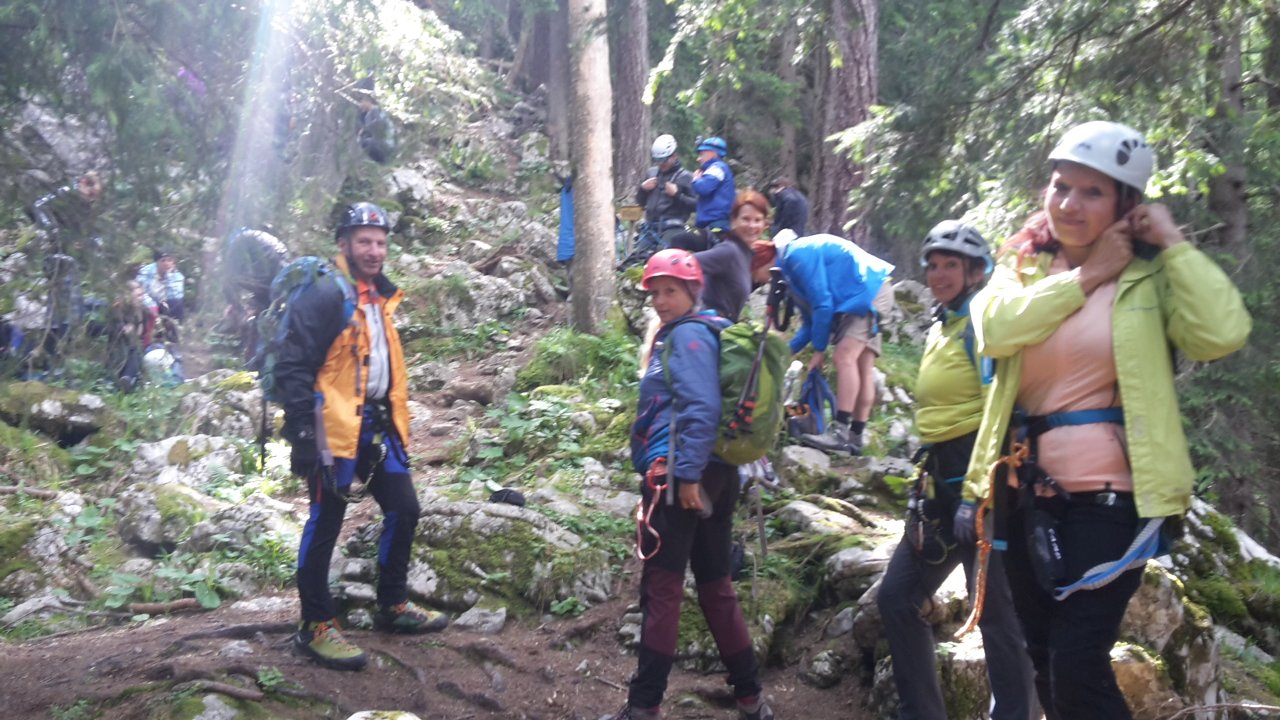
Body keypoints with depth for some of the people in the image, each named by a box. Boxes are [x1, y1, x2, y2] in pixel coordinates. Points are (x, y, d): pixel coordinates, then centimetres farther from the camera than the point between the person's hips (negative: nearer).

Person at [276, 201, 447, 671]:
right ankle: (316, 628, 13)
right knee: (325, 526, 1)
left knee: (403, 510, 13)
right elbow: (293, 368, -18)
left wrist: (396, 419, 21)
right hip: (335, 429, -9)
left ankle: (393, 606, 29)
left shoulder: (381, 295, 13)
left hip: (377, 426, 9)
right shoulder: (324, 294, -14)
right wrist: (303, 434, -21)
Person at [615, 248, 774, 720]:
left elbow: (702, 408, -19)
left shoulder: (688, 334, -7)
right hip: (715, 473, 10)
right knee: (715, 585, 14)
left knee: (661, 588, -4)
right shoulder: (695, 333, 21)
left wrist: (687, 473, -22)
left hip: (676, 474, -10)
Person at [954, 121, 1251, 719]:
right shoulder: (1022, 264, 7)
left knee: (1078, 667, -9)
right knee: (1045, 661, 18)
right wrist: (1084, 278, -11)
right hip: (1024, 489, 5)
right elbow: (994, 328, -13)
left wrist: (1173, 243, -12)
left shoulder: (1150, 274, -3)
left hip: (1107, 494, -5)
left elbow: (1222, 333, -21)